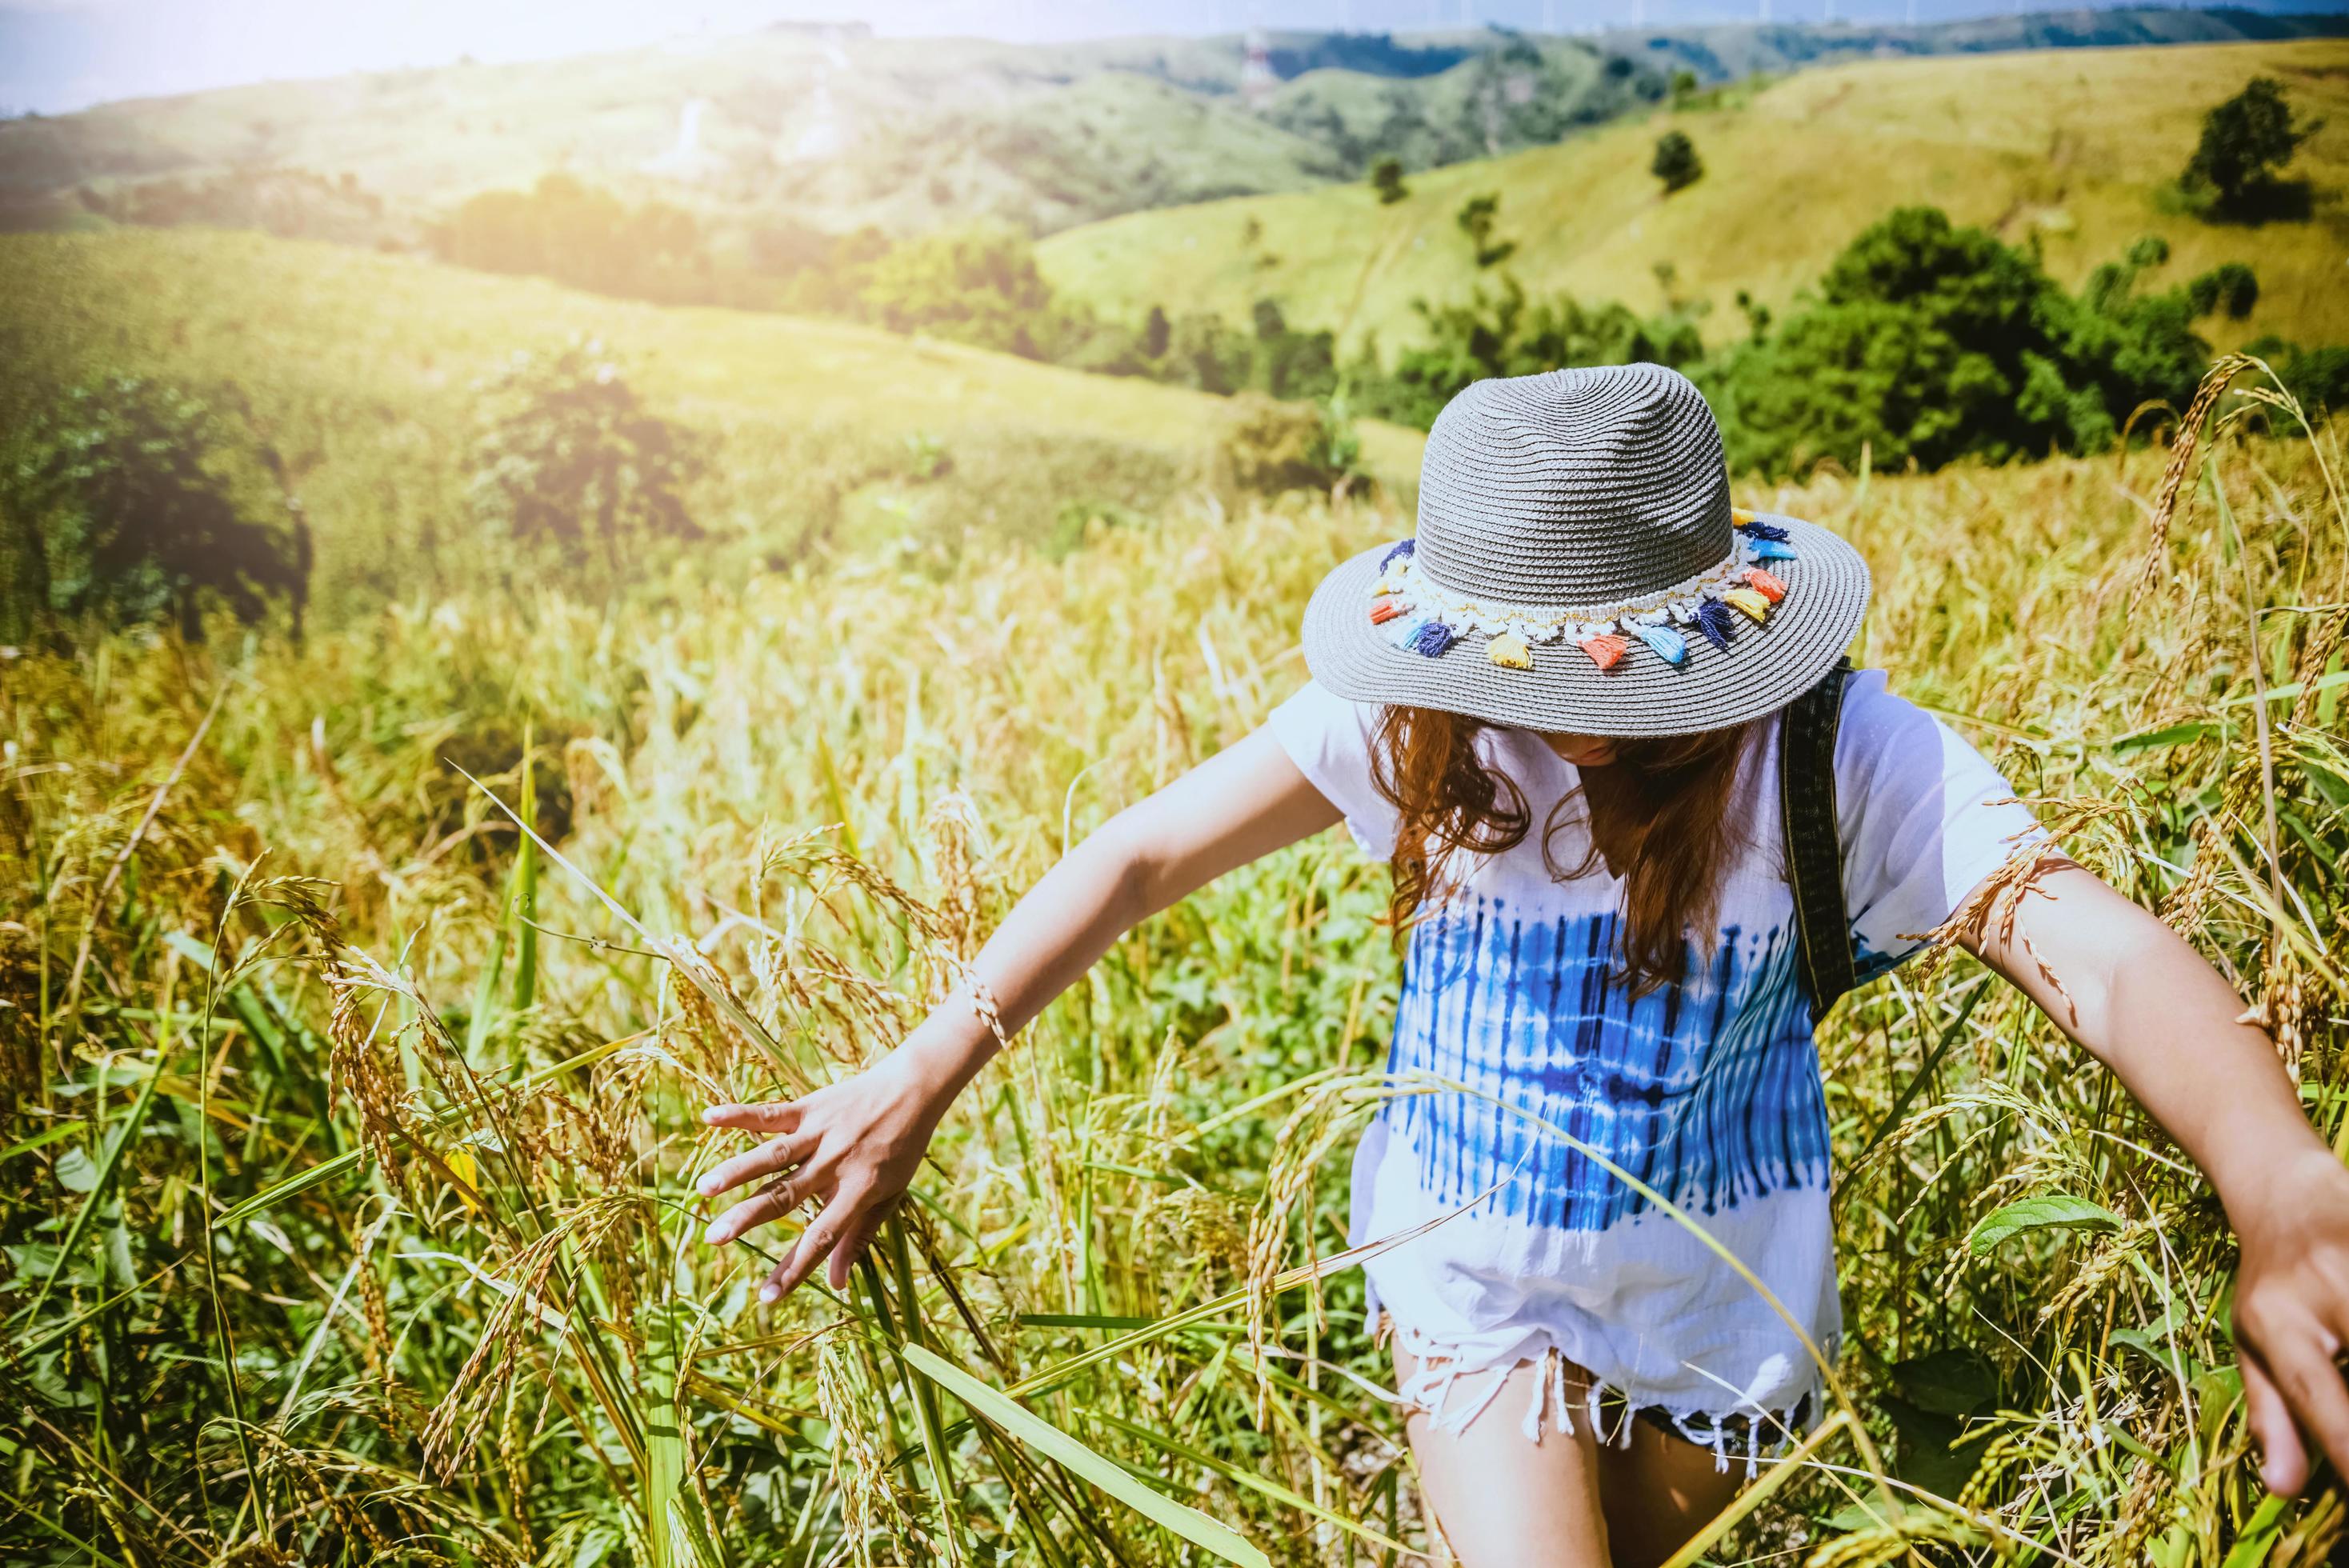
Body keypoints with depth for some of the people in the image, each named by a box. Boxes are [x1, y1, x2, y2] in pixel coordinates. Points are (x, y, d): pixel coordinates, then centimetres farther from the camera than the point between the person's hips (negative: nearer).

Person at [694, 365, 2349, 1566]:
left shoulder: (1835, 751, -20)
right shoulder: (1415, 721, -17)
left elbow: (2103, 950, -33)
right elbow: (1146, 852, -16)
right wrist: (928, 1068, -25)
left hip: (1730, 1298, 1)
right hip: (1480, 1282, -1)